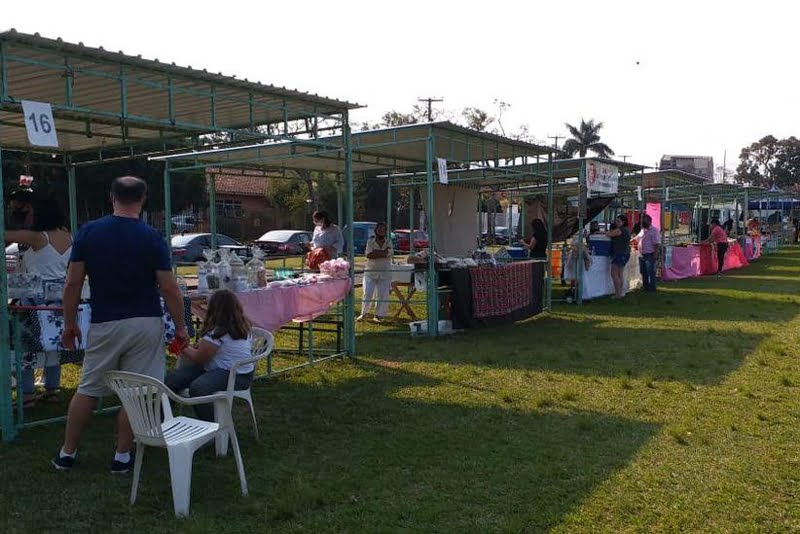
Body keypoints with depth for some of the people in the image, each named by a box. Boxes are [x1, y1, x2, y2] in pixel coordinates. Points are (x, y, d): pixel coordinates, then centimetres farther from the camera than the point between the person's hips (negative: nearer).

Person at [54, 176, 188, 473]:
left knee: (88, 390, 15)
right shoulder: (151, 237, -6)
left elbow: (72, 284, -2)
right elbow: (169, 288, -7)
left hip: (105, 325, 2)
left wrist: (70, 324, 9)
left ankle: (67, 454, 25)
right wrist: (180, 326, 3)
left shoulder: (88, 232, -2)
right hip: (146, 323, -1)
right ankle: (122, 457, 15)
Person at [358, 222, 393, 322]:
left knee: (382, 295, 0)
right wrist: (382, 254, -16)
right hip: (370, 272, -1)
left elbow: (388, 253, -14)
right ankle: (363, 313, 16)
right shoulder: (370, 241, 1)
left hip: (385, 273, 1)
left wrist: (375, 252, -13)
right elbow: (368, 255, -14)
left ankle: (378, 315, 11)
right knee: (367, 294, -1)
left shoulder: (388, 242, 5)